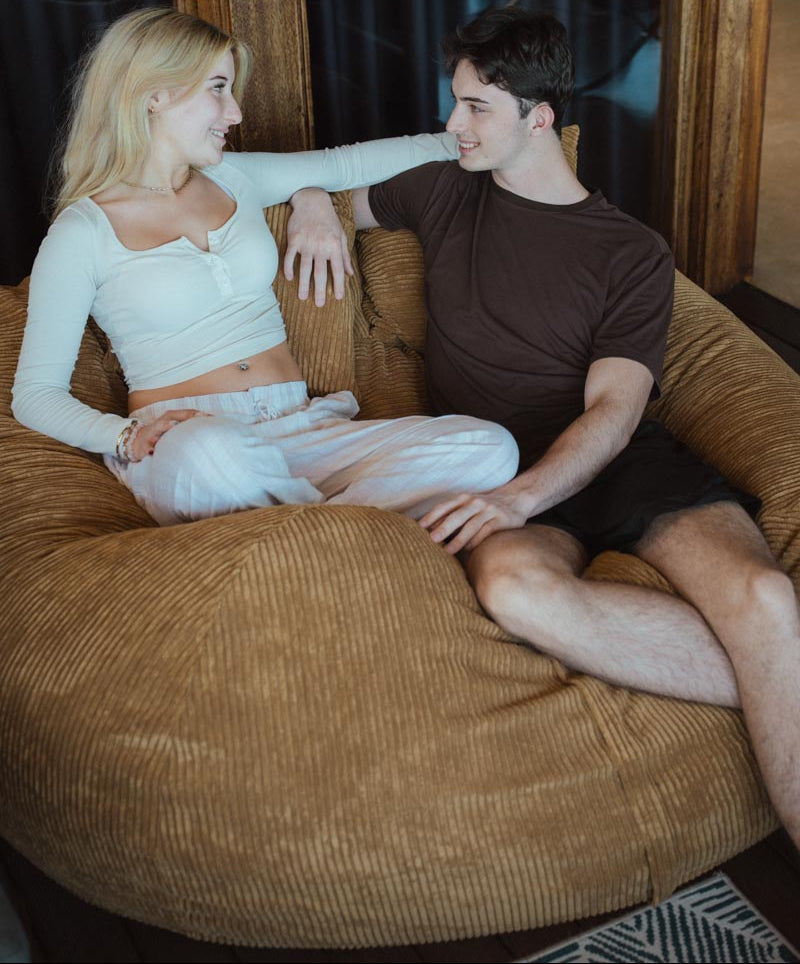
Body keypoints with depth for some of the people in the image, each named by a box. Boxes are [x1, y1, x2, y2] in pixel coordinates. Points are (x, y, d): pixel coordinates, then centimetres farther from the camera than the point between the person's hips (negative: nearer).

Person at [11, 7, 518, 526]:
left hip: (301, 427, 5)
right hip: (187, 439, -5)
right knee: (212, 454, -45)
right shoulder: (83, 231, 1)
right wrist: (127, 436, -18)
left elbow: (349, 163, 28)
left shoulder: (234, 179, 17)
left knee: (490, 449, -20)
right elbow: (35, 392, 0)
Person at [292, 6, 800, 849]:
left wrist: (522, 496, -23)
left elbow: (613, 412, -4)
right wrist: (314, 207, 12)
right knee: (512, 582, -39)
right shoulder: (444, 195, 19)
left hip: (623, 462, 0)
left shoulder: (633, 255, 9)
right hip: (502, 476, 1)